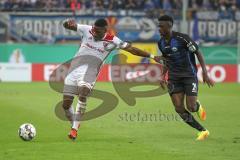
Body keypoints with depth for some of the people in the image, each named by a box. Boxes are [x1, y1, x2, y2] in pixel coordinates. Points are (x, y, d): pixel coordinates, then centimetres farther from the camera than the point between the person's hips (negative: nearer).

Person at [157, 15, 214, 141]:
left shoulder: (182, 38, -18)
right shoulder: (161, 43, 2)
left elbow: (198, 53, -12)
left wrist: (205, 73, -17)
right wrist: (163, 76, 8)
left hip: (189, 75, -5)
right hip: (174, 77, 5)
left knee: (191, 107, -11)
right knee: (179, 109, -7)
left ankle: (198, 106, 29)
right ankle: (203, 131, 5)